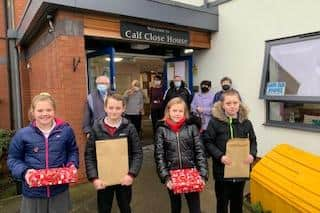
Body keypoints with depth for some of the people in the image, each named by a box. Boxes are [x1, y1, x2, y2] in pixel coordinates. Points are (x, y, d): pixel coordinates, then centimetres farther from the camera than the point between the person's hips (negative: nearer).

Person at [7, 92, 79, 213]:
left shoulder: (66, 130, -3)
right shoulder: (22, 134, -6)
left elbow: (73, 151, 11)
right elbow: (13, 159, 4)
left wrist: (72, 164, -7)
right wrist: (24, 171, -14)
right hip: (33, 193, 0)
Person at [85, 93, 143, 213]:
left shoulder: (129, 128, -7)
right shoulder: (96, 128, -7)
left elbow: (138, 153, -7)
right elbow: (89, 155, -6)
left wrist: (132, 174, -17)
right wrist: (94, 177, -14)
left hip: (124, 178, 0)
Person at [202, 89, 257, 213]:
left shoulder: (246, 122, 0)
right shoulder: (215, 121, -11)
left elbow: (253, 140, 10)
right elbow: (208, 142, -9)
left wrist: (252, 154, -8)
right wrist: (220, 156, -21)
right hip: (222, 170, -3)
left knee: (237, 201, 21)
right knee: (222, 201, 12)